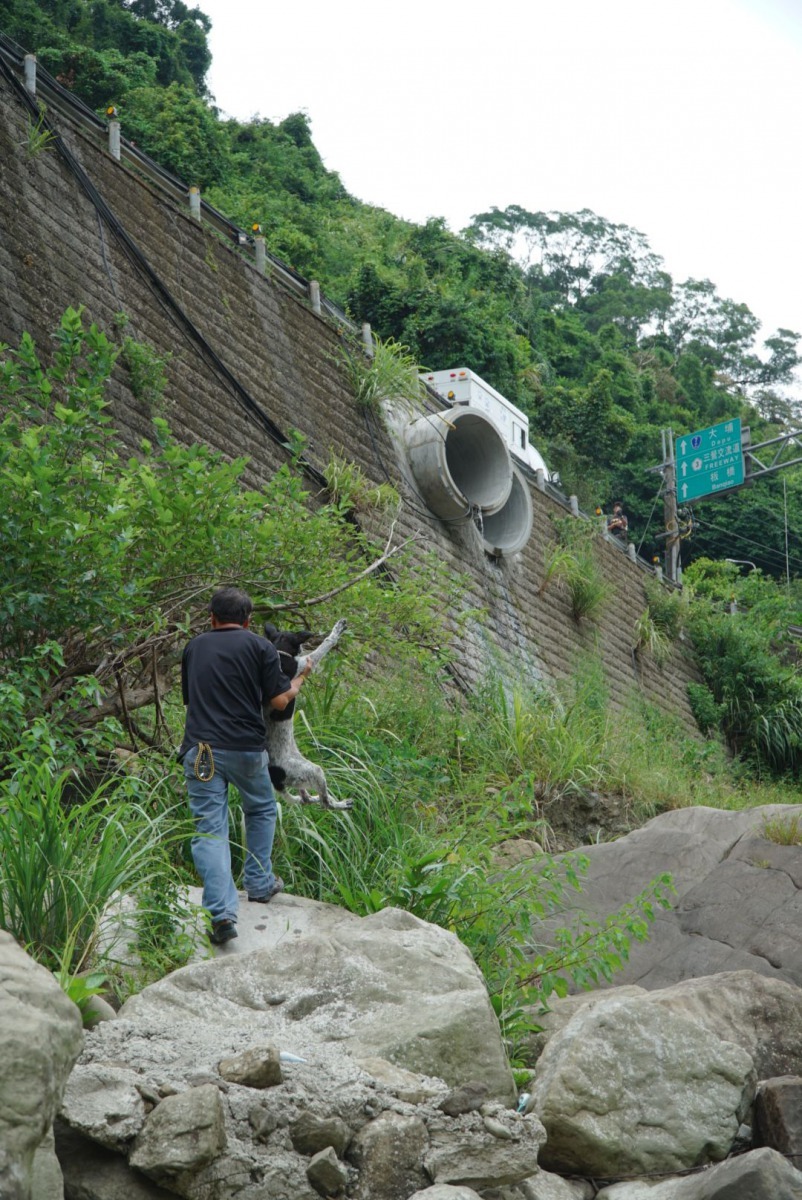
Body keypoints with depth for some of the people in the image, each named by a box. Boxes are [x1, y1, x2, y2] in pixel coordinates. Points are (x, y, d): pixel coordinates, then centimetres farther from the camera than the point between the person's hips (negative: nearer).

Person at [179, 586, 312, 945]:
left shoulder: (194, 647, 15)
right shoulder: (260, 647, 3)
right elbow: (279, 701, -1)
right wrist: (299, 678, 18)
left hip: (200, 749, 1)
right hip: (246, 747, -1)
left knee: (209, 829, -3)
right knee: (261, 810, 26)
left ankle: (221, 912, -16)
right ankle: (259, 884, 33)